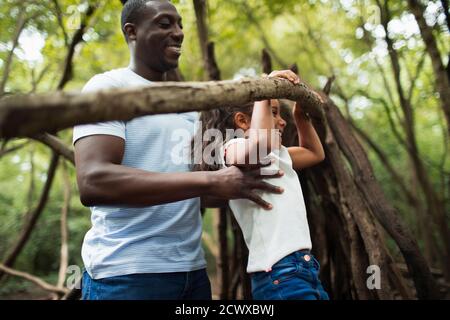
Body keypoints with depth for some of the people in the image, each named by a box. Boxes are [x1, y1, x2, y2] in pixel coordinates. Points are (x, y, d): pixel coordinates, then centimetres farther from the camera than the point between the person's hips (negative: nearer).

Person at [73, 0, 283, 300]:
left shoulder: (186, 103, 15)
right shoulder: (109, 87, -6)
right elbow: (93, 182, -22)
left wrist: (239, 186, 0)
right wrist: (211, 181, -25)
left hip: (193, 269, 7)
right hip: (127, 272, -7)